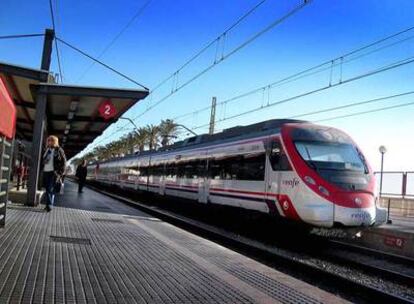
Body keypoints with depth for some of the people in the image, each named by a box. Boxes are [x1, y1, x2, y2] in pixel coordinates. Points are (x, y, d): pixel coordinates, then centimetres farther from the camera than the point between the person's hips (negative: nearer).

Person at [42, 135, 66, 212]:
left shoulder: (59, 150, 0)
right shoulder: (47, 150, 17)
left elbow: (63, 162, -2)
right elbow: (43, 160, 22)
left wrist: (60, 172, -9)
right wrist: (42, 170, 9)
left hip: (54, 172, -6)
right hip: (46, 172, 6)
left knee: (51, 189, -12)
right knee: (47, 188, 8)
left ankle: (49, 205, -14)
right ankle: (48, 205, 15)